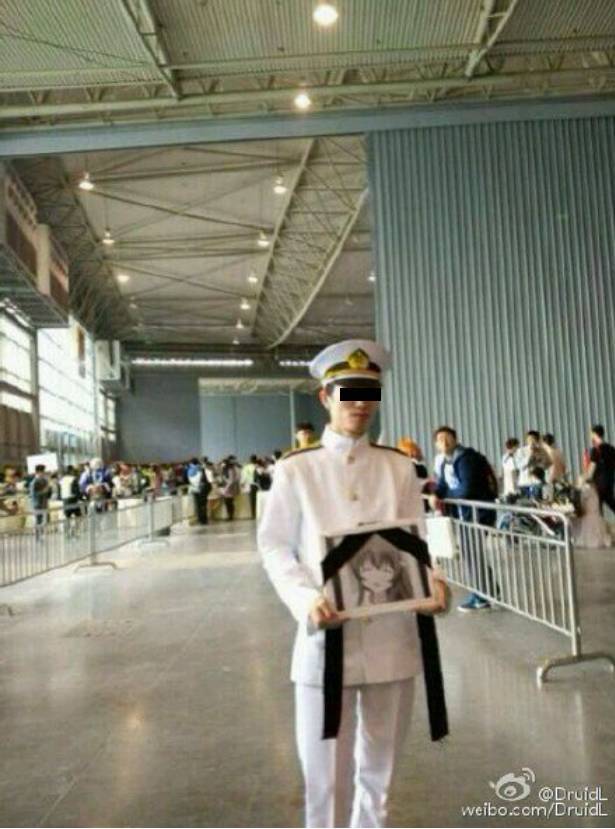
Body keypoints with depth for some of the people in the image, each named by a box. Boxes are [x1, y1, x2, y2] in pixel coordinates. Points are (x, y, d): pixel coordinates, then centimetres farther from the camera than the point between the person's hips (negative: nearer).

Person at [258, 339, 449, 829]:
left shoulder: (399, 468, 4)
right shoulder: (295, 469, -3)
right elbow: (274, 546, -3)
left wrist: (431, 580, -15)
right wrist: (306, 598, -19)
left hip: (391, 635, 3)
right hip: (327, 634, -2)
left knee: (380, 763, 19)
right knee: (326, 768, 6)